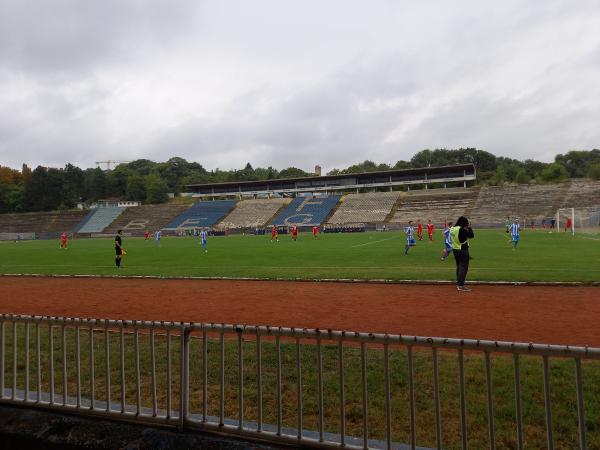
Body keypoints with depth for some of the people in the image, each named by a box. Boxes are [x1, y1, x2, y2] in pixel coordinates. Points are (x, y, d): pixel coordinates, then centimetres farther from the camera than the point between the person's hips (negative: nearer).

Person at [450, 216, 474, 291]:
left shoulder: (452, 229, 5)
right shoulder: (461, 229, -20)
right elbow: (471, 235, -16)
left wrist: (465, 229, 11)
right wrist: (469, 228, -1)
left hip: (455, 249, 9)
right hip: (463, 250, -9)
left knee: (459, 267, 18)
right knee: (463, 267, -5)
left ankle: (458, 283, 26)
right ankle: (461, 285, -7)